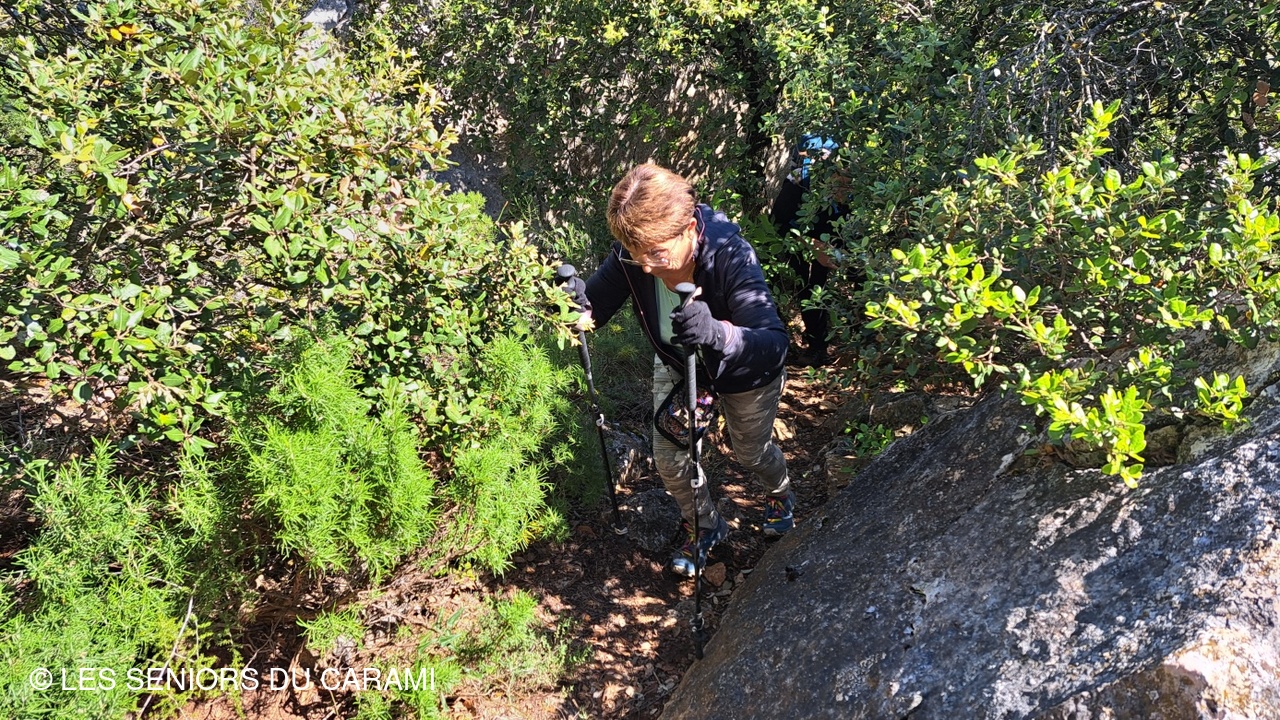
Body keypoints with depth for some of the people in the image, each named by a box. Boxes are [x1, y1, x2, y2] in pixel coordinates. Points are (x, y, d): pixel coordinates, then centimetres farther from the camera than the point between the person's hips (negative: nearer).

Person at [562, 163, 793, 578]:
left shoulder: (730, 255, -43)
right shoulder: (631, 254, -31)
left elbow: (774, 345, -49)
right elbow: (597, 305, -23)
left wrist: (716, 332, -70)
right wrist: (578, 301, -48)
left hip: (745, 370, -3)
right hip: (676, 364, 4)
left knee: (750, 451, 21)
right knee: (669, 459, 10)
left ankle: (780, 496, 60)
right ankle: (705, 526, 44)